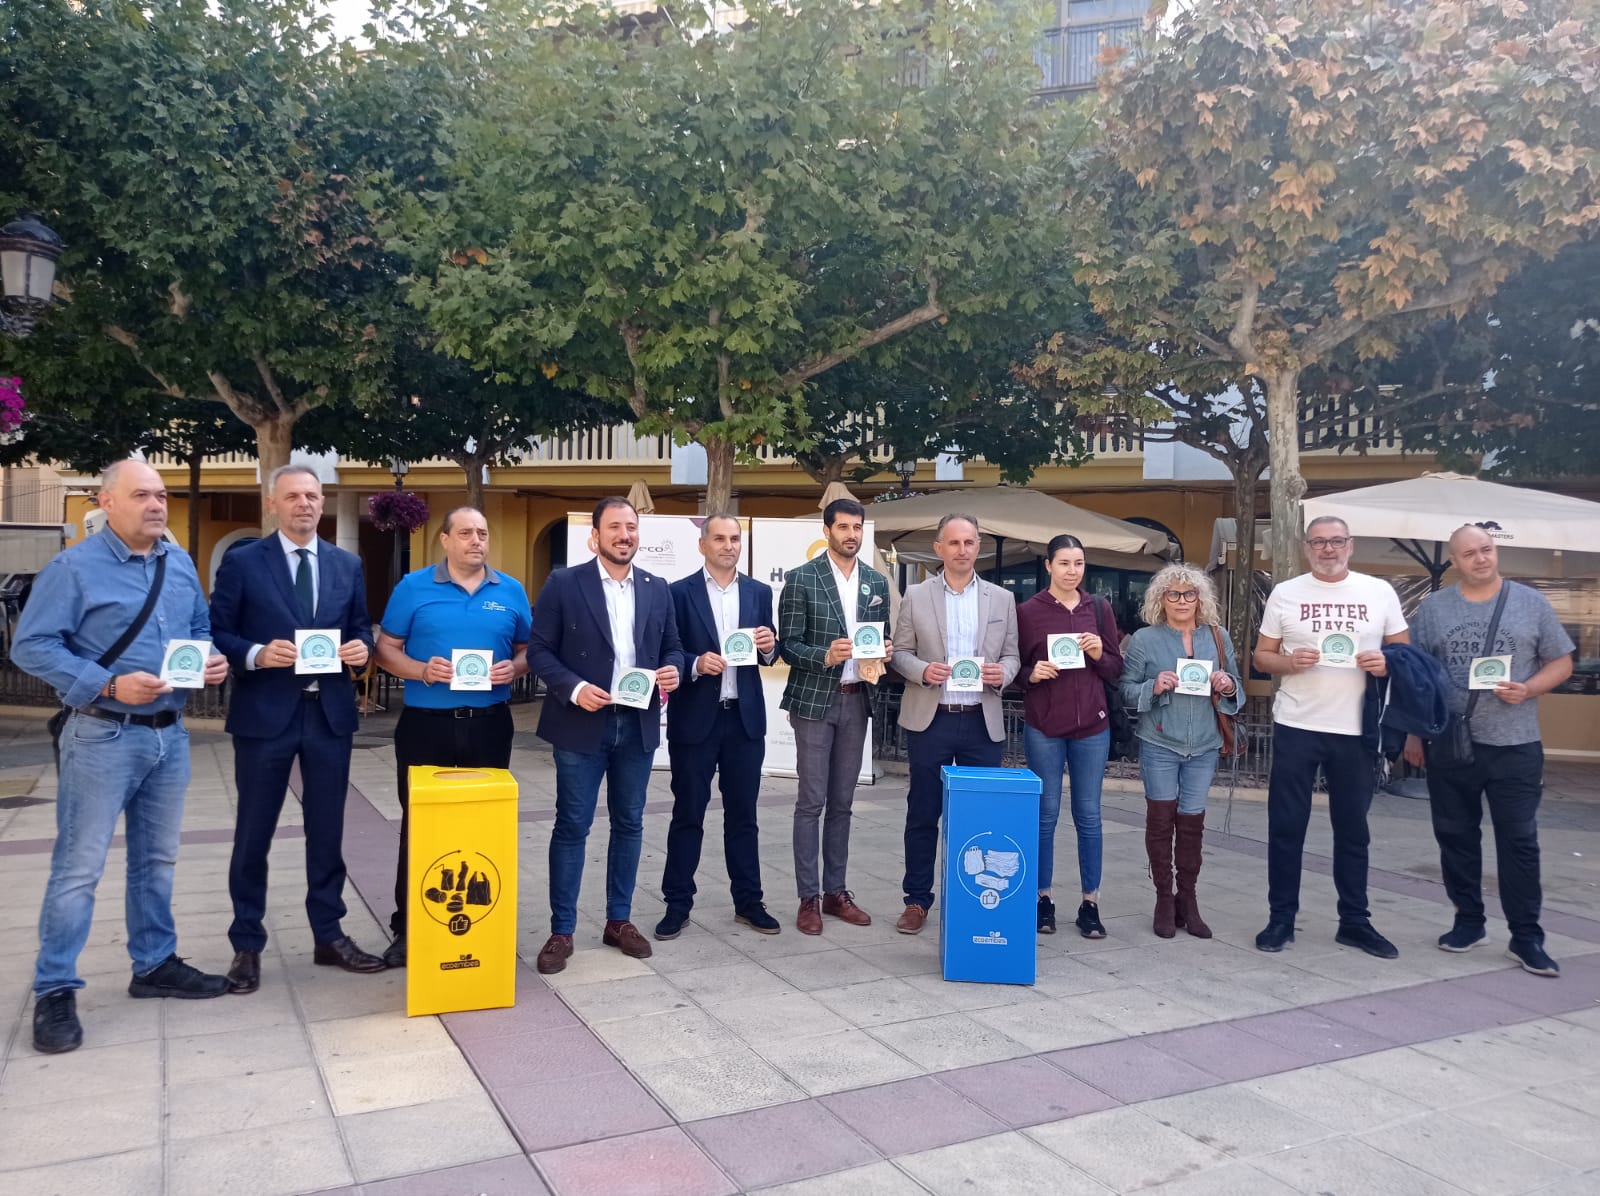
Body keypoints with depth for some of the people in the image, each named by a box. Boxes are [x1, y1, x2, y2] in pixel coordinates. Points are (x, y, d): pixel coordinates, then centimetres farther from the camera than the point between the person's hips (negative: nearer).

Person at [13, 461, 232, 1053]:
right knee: (78, 866, -2)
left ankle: (155, 964, 29)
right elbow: (31, 646, -13)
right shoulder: (73, 567, -10)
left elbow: (200, 628, 18)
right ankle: (54, 991, 10)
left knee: (157, 860, 16)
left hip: (170, 735, 6)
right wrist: (108, 685, -23)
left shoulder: (181, 564, 9)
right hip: (102, 737, -6)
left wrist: (213, 658, -5)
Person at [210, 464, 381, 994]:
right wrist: (255, 655, -21)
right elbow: (217, 633, -3)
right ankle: (247, 945, 20)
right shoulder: (242, 562, -2)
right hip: (265, 713, -3)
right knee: (254, 834, 7)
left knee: (327, 831, 11)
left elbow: (360, 628, 13)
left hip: (330, 713, 3)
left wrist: (361, 647, -9)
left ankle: (329, 936, 24)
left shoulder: (348, 564, 9)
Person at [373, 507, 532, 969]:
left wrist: (513, 669, -10)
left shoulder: (511, 591, 6)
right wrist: (422, 670, -16)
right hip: (425, 723, -2)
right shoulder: (414, 587, 0)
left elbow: (529, 650, 11)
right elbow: (386, 648, 1)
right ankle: (407, 928, 16)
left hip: (489, 724, 2)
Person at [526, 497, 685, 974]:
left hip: (638, 724, 4)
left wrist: (673, 670, -9)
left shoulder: (657, 589, 8)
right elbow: (539, 649, -5)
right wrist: (573, 688, -19)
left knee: (629, 824, 12)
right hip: (582, 724, -4)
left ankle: (619, 920, 25)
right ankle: (562, 931, 12)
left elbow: (672, 646, 13)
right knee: (572, 827, 2)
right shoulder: (564, 584, -4)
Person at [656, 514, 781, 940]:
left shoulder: (759, 592, 8)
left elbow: (770, 654, 9)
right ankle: (677, 905, 16)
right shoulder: (680, 592, -2)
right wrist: (696, 663, -22)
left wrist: (769, 646, -13)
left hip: (745, 718, 3)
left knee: (743, 813, 11)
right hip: (695, 718, -3)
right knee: (687, 814, 6)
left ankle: (748, 901, 22)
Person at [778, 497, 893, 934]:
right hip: (814, 701, -5)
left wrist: (886, 650, -7)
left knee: (842, 802, 12)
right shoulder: (801, 579, -5)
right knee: (811, 802, -1)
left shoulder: (876, 581, 9)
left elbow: (882, 637, 15)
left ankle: (836, 892, 21)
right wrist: (825, 656, -24)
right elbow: (788, 646, -7)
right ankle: (808, 898, 7)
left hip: (855, 701, 5)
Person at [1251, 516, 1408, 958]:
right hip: (1296, 726, -1)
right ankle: (1281, 919, 14)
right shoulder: (1285, 593, 3)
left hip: (1356, 729, 1)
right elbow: (1262, 656, 5)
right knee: (1286, 826, 3)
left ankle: (1355, 921, 22)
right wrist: (1290, 662, -15)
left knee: (1353, 829, 10)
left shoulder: (1379, 592, 5)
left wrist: (1386, 664, -13)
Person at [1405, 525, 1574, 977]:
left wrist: (1528, 690, -13)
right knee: (1456, 837, 9)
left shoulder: (1531, 602, 3)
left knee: (1519, 841, 0)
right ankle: (1468, 922, 24)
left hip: (1516, 745, -1)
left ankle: (1526, 937, 9)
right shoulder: (1432, 608, 5)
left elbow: (1561, 663, 6)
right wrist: (1412, 733, 6)